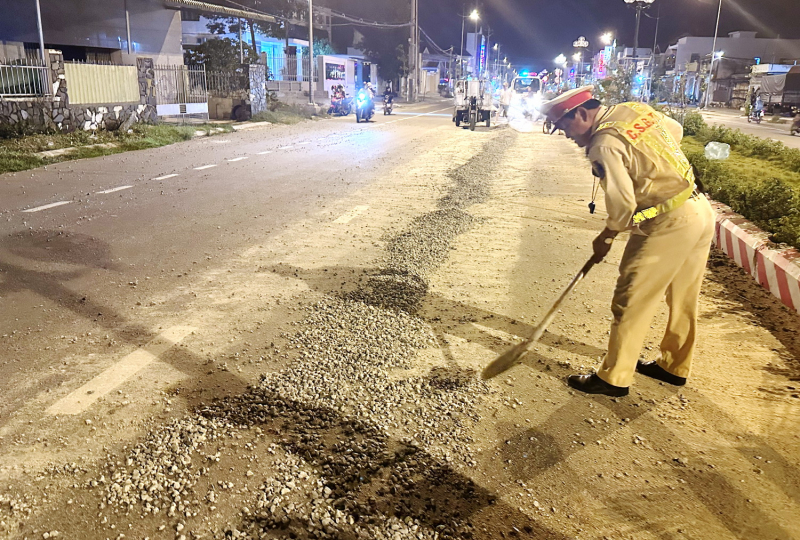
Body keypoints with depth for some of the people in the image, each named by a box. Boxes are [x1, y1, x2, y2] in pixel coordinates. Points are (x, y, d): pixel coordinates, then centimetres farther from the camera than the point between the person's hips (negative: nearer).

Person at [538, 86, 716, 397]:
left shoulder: (604, 144, -18)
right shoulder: (636, 110, 7)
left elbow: (622, 205, -18)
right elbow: (675, 131, 23)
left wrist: (605, 238, -1)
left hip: (666, 225, -9)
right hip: (702, 211, 9)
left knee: (631, 302, 2)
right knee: (683, 299, 20)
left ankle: (614, 378, 13)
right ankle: (675, 366, 36)